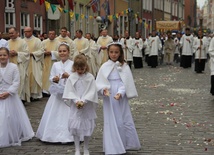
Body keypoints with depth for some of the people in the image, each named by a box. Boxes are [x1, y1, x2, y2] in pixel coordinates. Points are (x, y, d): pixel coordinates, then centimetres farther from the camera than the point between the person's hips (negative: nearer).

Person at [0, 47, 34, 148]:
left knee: (13, 117, 9)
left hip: (11, 96, -1)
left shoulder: (13, 67, -6)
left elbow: (16, 82, -8)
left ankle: (15, 137, 27)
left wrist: (8, 92, -17)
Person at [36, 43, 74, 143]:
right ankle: (55, 134, 15)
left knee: (67, 114, -2)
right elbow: (51, 78, 9)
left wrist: (68, 76, -19)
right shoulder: (55, 65, 8)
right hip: (57, 92, 4)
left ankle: (66, 135, 7)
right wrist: (54, 79, -12)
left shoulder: (73, 64, -2)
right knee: (55, 115, 5)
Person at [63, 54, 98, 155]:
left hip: (87, 106, -1)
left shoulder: (90, 77, -5)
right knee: (75, 126, 1)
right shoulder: (72, 77, -2)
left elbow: (91, 92, -10)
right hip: (75, 106, 1)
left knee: (87, 126, 7)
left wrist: (83, 101, -20)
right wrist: (76, 101, -18)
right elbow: (69, 92, -5)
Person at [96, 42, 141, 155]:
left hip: (121, 97, 1)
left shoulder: (124, 67, -1)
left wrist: (120, 93, -23)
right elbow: (99, 82, -3)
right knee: (111, 122, 4)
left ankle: (125, 144, 20)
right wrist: (104, 90, -24)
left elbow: (126, 82, -7)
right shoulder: (105, 67, -1)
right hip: (109, 98, 0)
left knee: (124, 120, 5)